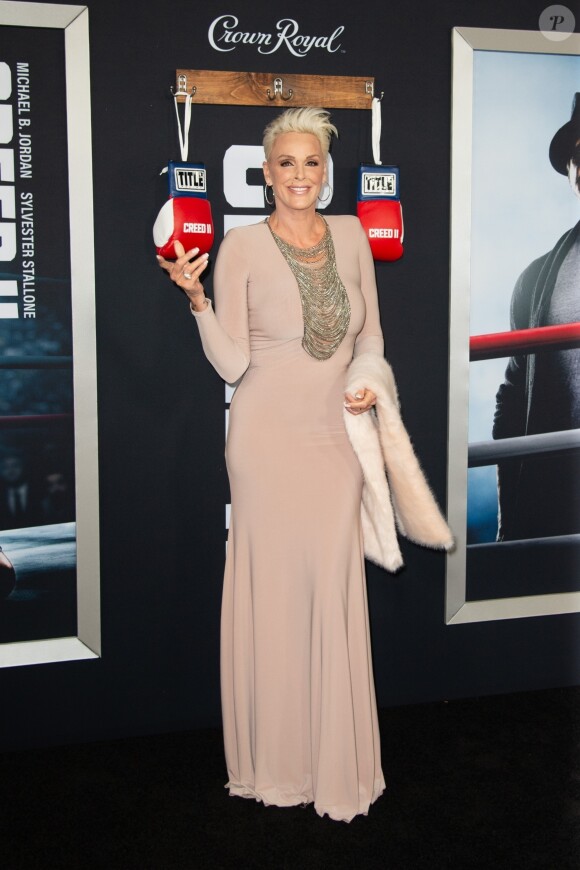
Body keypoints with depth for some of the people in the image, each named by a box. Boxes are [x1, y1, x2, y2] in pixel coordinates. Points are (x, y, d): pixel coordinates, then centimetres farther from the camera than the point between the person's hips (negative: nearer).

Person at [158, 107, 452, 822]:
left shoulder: (351, 235, 7)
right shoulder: (242, 246, -4)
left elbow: (370, 333, 17)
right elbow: (231, 363, -6)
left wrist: (370, 382, -1)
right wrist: (197, 299, -19)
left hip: (338, 435, 3)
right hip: (268, 435, -3)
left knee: (337, 591, 3)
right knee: (273, 588, 2)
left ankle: (337, 762, 21)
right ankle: (275, 762, 20)